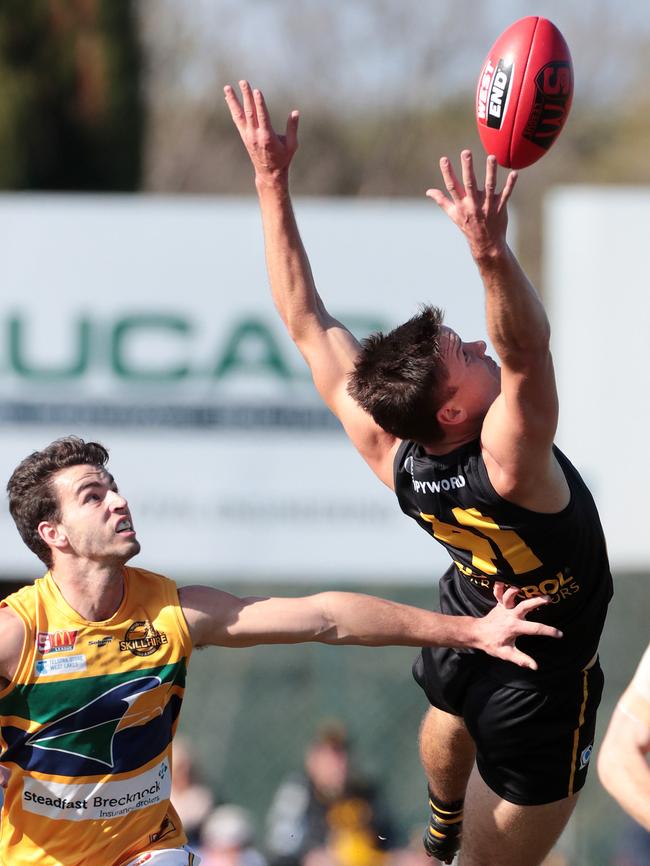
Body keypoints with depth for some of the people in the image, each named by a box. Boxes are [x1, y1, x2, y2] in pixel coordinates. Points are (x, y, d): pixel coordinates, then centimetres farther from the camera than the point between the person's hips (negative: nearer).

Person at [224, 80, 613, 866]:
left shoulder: (385, 449, -25)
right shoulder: (507, 464, -41)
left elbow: (305, 319, -21)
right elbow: (526, 346, -57)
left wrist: (271, 182, -22)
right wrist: (490, 254, -73)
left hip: (465, 621, 7)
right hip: (545, 676, -7)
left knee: (449, 724, 39)